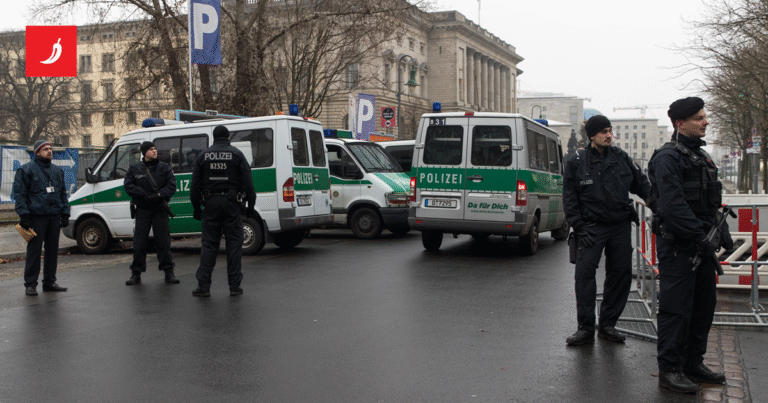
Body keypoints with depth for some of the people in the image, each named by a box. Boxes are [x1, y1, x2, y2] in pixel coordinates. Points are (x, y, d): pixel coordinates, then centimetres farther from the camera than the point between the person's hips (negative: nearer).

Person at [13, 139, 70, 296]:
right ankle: (30, 284, 3)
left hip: (55, 218, 6)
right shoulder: (26, 170, 0)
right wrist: (24, 215, -13)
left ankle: (50, 282, 18)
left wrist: (65, 214, 13)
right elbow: (19, 194, -4)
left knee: (52, 251, 9)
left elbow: (63, 194, 22)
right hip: (36, 217, -6)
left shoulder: (58, 171, 18)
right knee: (34, 251, -4)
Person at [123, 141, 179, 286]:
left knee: (164, 242, 0)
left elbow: (172, 185, -1)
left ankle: (169, 272, 7)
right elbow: (128, 186, -2)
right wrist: (144, 195, -15)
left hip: (160, 210, 0)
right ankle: (136, 273, 11)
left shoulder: (165, 168, 8)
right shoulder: (134, 168, 7)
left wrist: (159, 195, -17)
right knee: (139, 243, 1)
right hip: (142, 210, 0)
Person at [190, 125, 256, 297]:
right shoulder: (236, 154, 2)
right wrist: (251, 205, 2)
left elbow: (195, 184, 8)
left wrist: (196, 208, 14)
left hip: (211, 204, 2)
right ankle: (234, 286, 2)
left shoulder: (203, 156, 8)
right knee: (234, 243, 3)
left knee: (209, 244, 5)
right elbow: (247, 182, -3)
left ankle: (204, 286, 1)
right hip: (231, 203, -2)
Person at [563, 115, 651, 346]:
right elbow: (569, 199, 1)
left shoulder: (621, 158, 8)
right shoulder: (576, 162, 0)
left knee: (621, 273, 4)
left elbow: (642, 186, 15)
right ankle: (586, 328, -2)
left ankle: (608, 325, 17)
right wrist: (579, 227, -7)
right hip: (591, 228, -3)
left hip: (620, 226, 3)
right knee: (584, 272, -11)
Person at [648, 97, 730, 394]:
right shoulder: (668, 157, -12)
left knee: (704, 304, 14)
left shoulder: (702, 157, 18)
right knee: (677, 307, -5)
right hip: (677, 245, -9)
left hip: (701, 244, 9)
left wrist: (722, 234, 11)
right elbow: (673, 205, -22)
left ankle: (693, 362, 26)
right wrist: (700, 235, -23)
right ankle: (669, 369, 4)